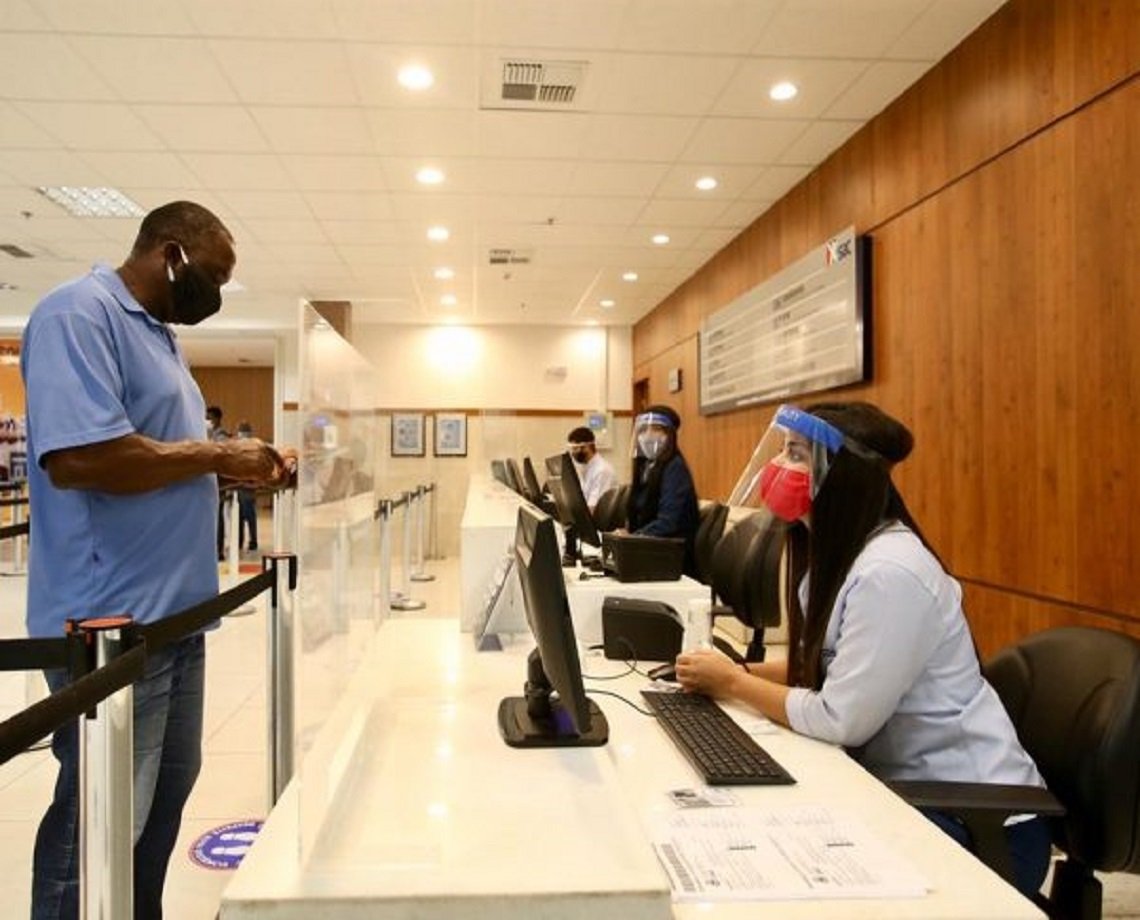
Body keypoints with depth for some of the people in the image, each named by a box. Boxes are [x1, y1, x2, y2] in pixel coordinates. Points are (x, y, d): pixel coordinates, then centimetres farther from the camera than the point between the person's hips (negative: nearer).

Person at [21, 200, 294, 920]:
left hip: (172, 611, 10)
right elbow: (79, 457, -28)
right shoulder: (78, 314, -15)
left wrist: (239, 467, 5)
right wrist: (217, 455, -17)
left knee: (163, 797, 20)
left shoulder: (160, 334, 16)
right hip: (111, 619, -10)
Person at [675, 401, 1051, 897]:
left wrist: (734, 685, -12)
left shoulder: (889, 572, -27)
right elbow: (824, 663, 12)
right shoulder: (834, 550, 4)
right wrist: (744, 670, -3)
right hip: (908, 788, 8)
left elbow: (839, 720, -25)